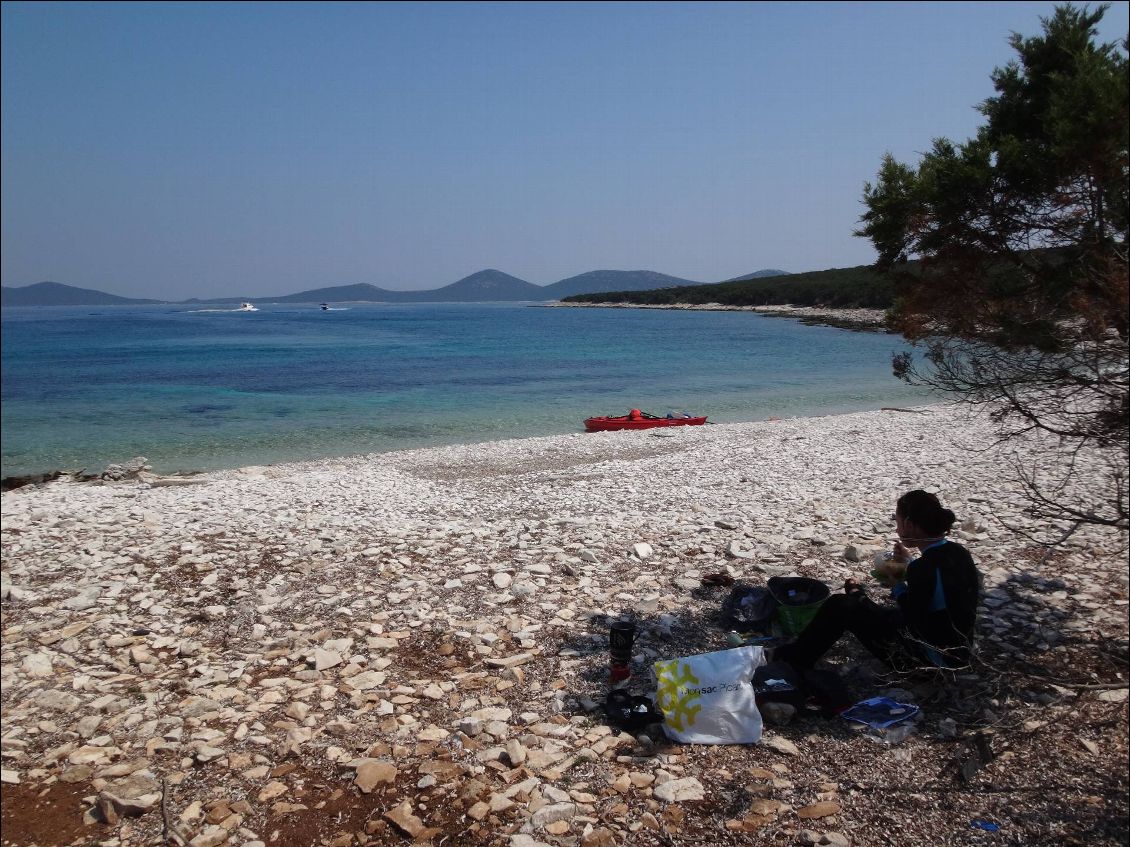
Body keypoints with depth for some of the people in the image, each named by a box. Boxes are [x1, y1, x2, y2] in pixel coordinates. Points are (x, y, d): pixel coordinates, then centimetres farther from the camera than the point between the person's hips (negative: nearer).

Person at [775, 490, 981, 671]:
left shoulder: (924, 568, -28)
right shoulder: (958, 552, -2)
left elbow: (911, 626, -20)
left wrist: (897, 585, -6)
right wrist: (909, 565, 5)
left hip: (929, 661, -9)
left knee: (839, 606, 1)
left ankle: (796, 660, 20)